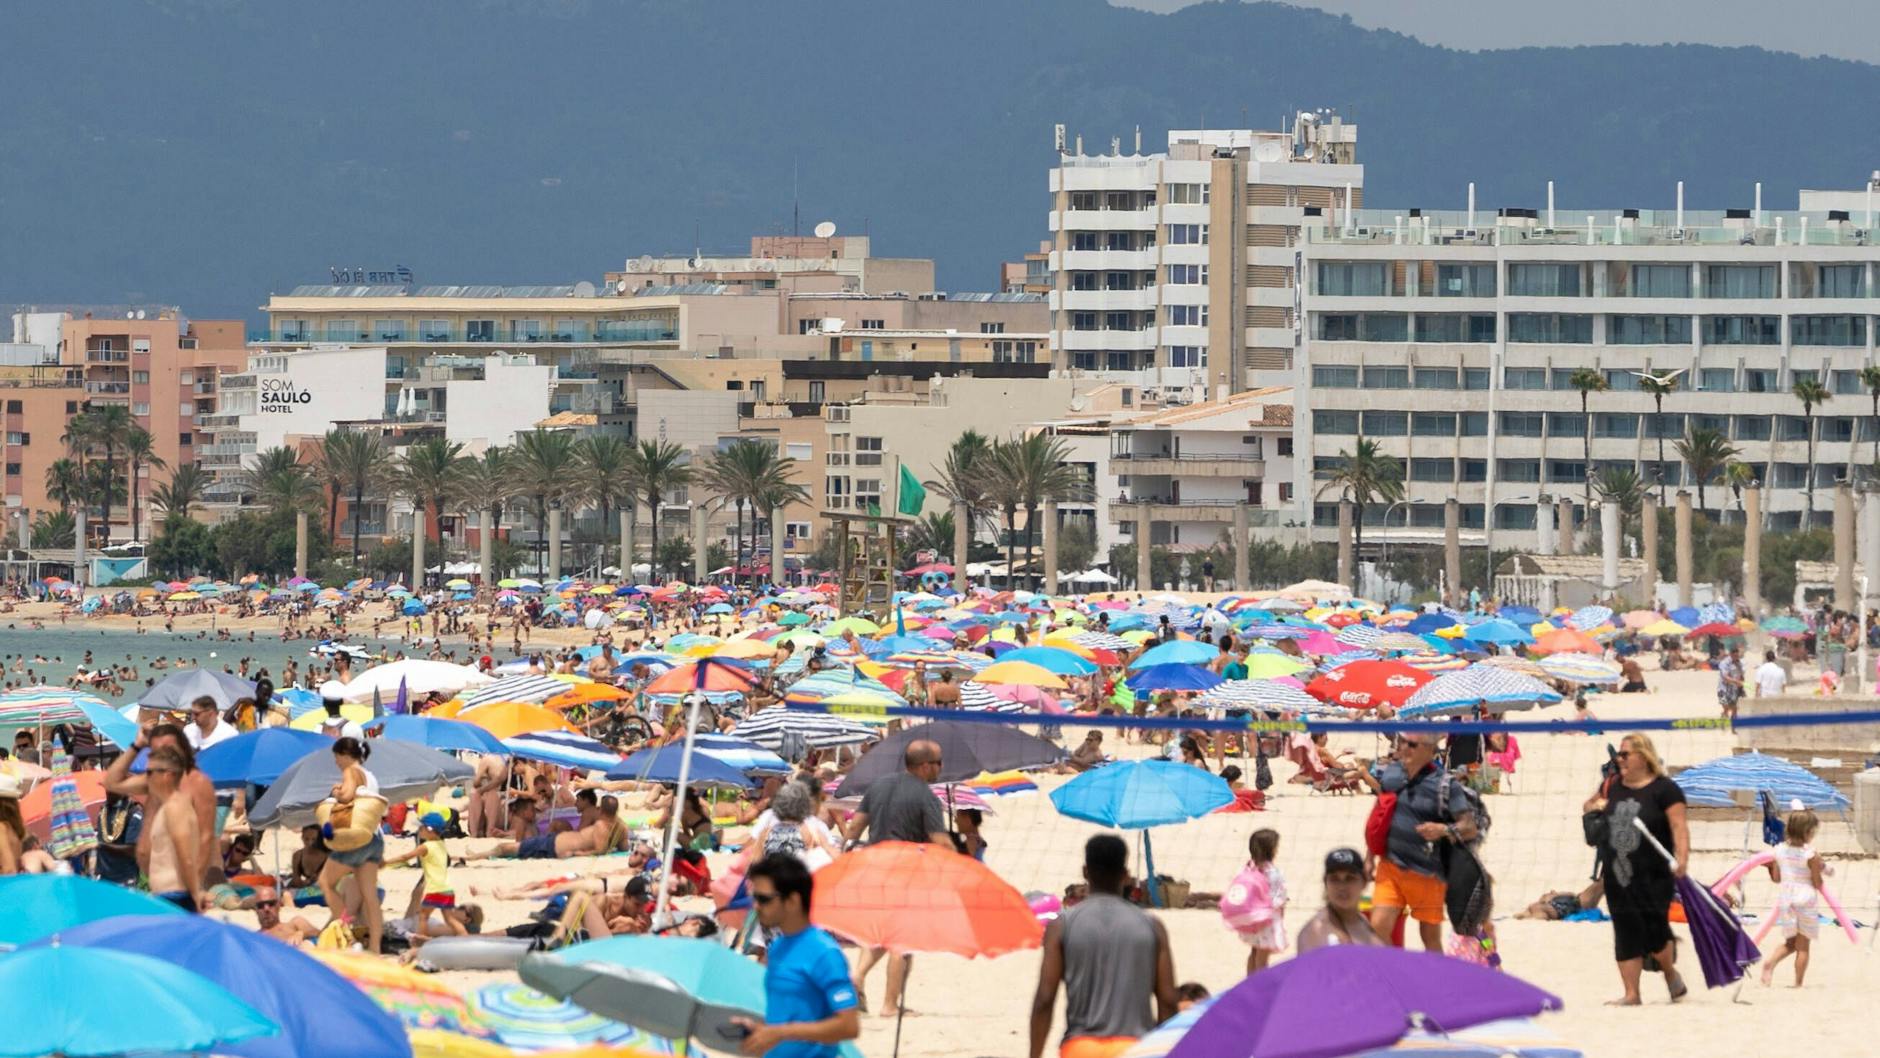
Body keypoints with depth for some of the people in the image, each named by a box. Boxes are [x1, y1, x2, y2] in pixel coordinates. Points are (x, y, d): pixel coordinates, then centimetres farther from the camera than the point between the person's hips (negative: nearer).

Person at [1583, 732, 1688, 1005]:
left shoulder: (1664, 789, -7)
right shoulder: (1613, 785, 11)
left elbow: (1678, 826, -14)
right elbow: (1590, 805, 27)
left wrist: (1682, 859, -28)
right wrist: (1594, 806, 2)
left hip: (1653, 878, -5)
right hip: (1618, 877, 5)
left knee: (1654, 931, -6)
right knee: (1626, 934, 3)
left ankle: (1671, 973, 23)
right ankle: (1631, 993, 7)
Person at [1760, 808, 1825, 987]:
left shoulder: (1780, 851, 0)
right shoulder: (1811, 855, -15)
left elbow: (1776, 878, 7)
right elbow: (1818, 884, -10)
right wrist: (1821, 870, 7)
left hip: (1785, 898, 5)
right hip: (1806, 899, -5)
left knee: (1790, 943, 18)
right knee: (1803, 946, 7)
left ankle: (1772, 962, -10)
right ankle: (1798, 984, 7)